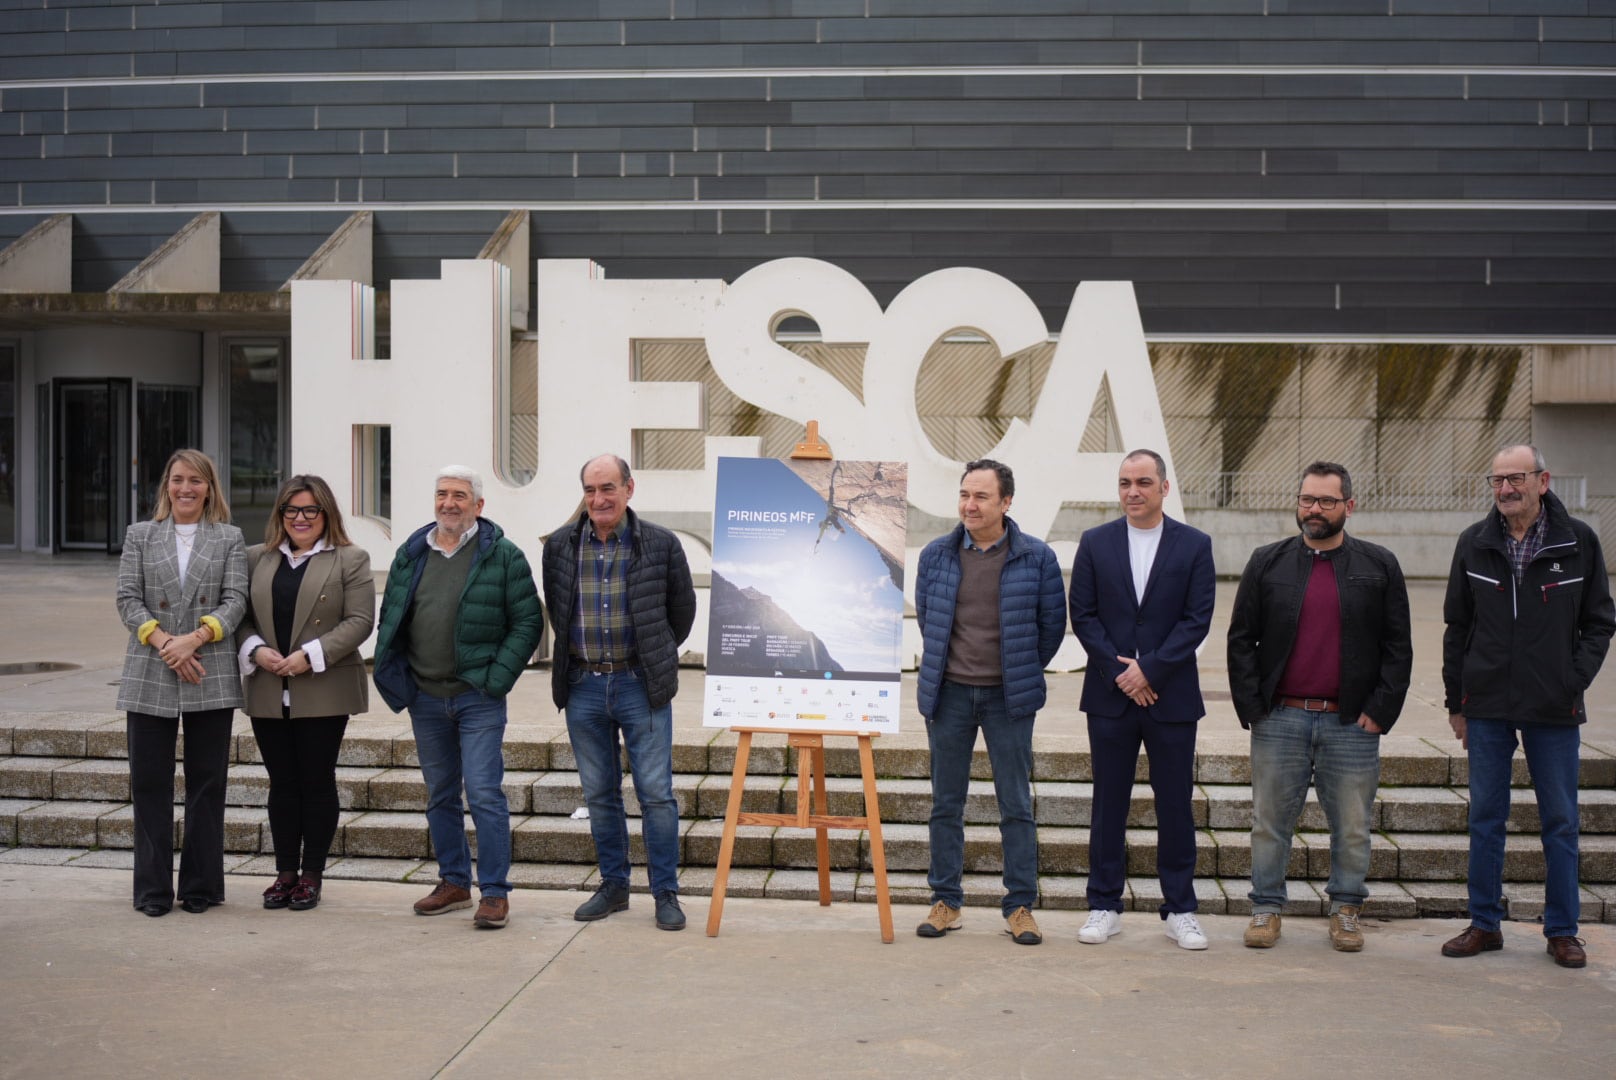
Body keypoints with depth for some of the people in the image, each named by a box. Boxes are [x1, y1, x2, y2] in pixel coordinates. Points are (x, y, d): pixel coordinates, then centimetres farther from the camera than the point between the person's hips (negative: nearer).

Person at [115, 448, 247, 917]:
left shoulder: (229, 538, 8)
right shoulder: (140, 535, 10)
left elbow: (235, 600, -1)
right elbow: (128, 598, 2)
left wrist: (194, 639, -16)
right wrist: (163, 643, -12)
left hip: (211, 677, 0)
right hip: (149, 675, 1)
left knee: (207, 784, 5)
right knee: (149, 783, 3)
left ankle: (201, 887, 14)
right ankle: (153, 890, 12)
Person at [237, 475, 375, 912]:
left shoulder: (350, 560, 1)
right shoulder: (256, 558, 13)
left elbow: (360, 620, -7)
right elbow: (241, 615, 11)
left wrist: (311, 655, -15)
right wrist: (255, 650, -8)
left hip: (323, 692, -3)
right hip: (269, 692, 3)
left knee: (317, 782, 2)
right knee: (282, 784, 8)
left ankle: (311, 875, 12)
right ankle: (285, 873, 17)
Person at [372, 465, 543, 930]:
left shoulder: (503, 556, -5)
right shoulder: (410, 555, 9)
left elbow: (528, 620, -5)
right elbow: (390, 618, 16)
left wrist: (497, 677, -11)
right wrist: (393, 676, 5)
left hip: (478, 698, -5)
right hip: (425, 698, 5)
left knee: (484, 793, -8)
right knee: (440, 796, 13)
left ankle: (495, 892, -1)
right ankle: (454, 883, 26)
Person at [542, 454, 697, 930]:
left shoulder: (661, 544, -3)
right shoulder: (560, 546, 4)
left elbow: (682, 610, 10)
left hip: (641, 686, -3)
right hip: (583, 686, 3)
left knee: (656, 793, -2)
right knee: (599, 795, 11)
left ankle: (666, 892, 8)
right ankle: (613, 886, 23)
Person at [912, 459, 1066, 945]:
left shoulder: (1036, 557, -4)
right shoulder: (936, 555, 2)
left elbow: (1052, 622, 5)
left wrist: (1023, 672, 10)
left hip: (1008, 697, -2)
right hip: (949, 694, 2)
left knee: (1016, 806, 2)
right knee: (946, 804, 7)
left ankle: (1020, 907, 11)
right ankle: (946, 902, 17)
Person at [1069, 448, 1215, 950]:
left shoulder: (1195, 545, 2)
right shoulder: (1095, 543, 5)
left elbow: (1197, 619, -4)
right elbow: (1083, 615, 1)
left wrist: (1148, 669, -12)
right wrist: (1119, 671, -9)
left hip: (1171, 696, -1)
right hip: (1111, 695, 1)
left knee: (1175, 805, 5)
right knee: (1108, 804, 6)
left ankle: (1180, 909, 15)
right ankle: (1104, 907, 15)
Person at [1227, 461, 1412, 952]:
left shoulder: (1379, 566, 5)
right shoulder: (1267, 563, 6)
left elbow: (1398, 648, 5)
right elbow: (1241, 640, 6)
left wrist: (1380, 710, -3)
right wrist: (1251, 707, -2)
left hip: (1352, 723, 0)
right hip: (1280, 721, 0)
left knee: (1352, 827, 8)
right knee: (1270, 821, 6)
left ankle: (1345, 910, 23)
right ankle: (1267, 907, 19)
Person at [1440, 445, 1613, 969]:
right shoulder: (1474, 543, 3)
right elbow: (1456, 627, 8)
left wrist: (1574, 682, -7)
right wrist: (1456, 702, 6)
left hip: (1554, 710, -1)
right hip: (1487, 706, 2)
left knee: (1560, 822, 6)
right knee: (1485, 819, 7)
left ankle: (1562, 930, 17)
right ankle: (1485, 924, 18)